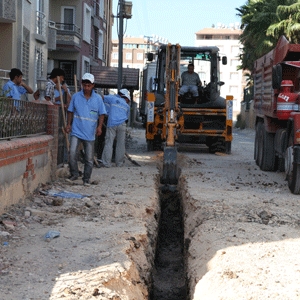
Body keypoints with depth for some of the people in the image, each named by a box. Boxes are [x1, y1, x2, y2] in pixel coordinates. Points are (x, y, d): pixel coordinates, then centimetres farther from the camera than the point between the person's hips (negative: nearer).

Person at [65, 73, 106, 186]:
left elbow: (101, 114, 7)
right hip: (76, 131, 0)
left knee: (89, 158, 5)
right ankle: (74, 174, 5)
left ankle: (86, 179, 16)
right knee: (72, 153, -14)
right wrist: (69, 124, 1)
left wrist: (99, 126, -8)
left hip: (90, 133, 1)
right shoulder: (76, 96, 4)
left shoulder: (98, 99, 4)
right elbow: (70, 111, 11)